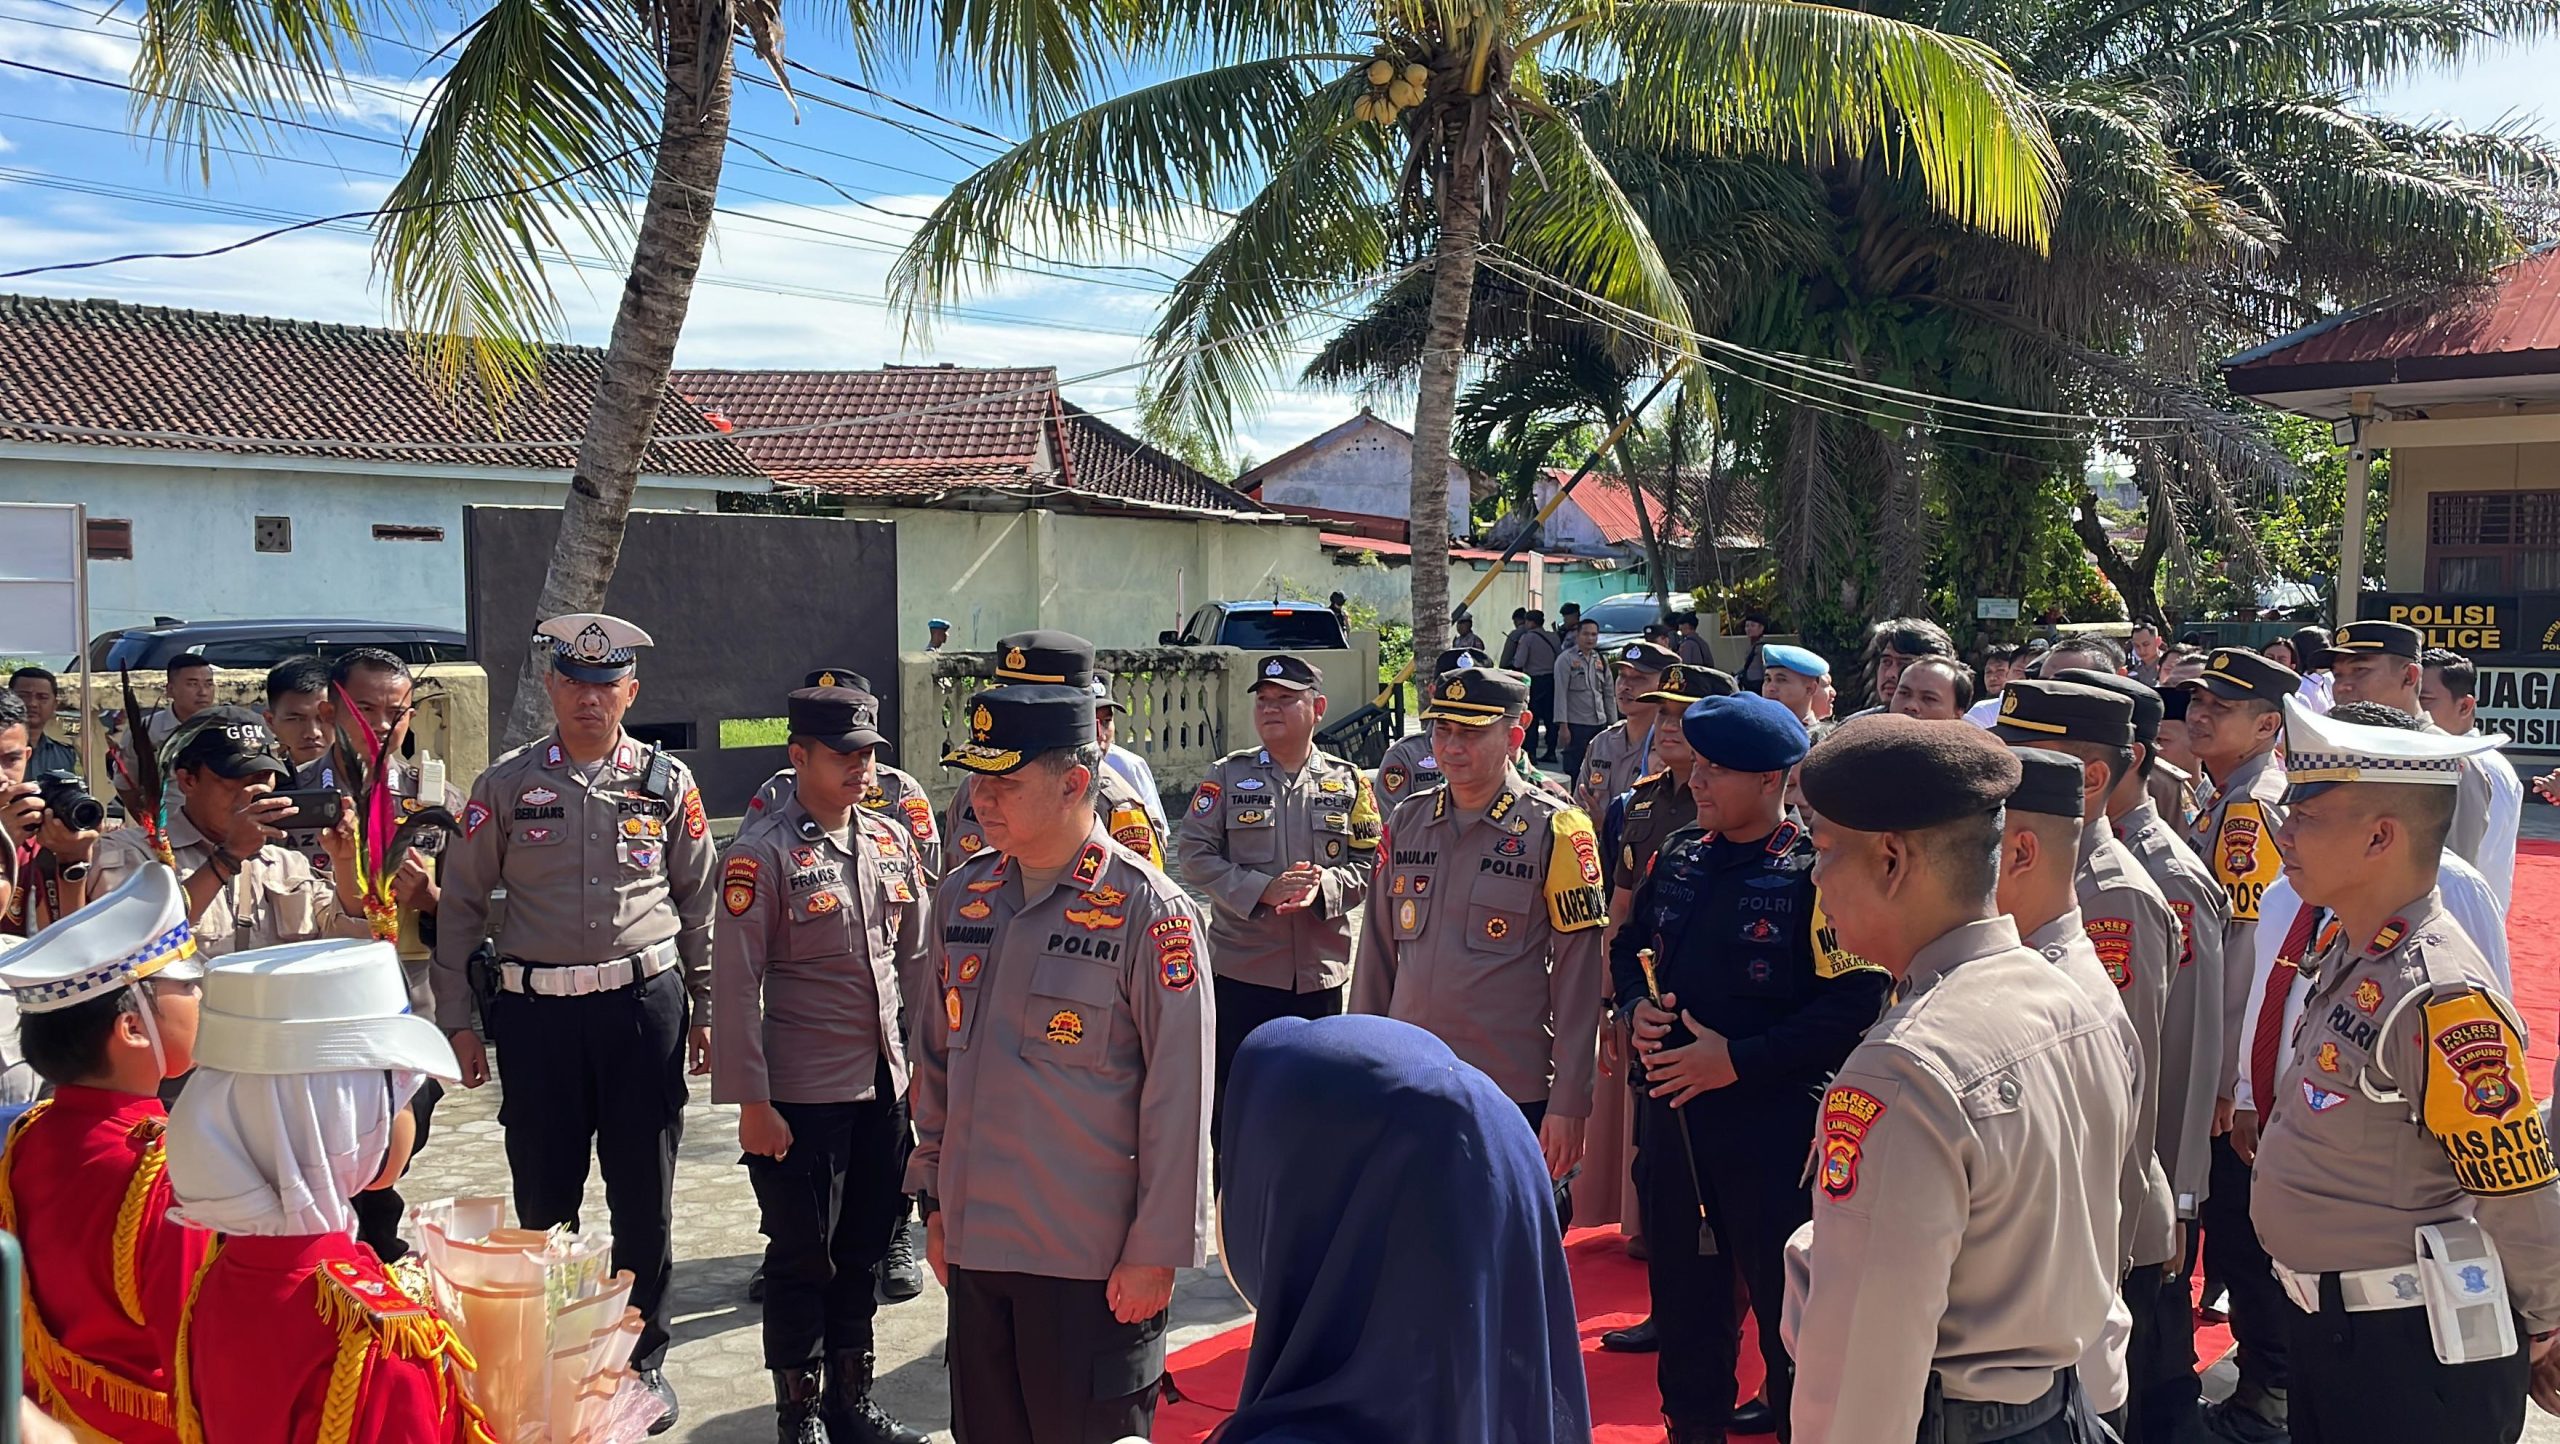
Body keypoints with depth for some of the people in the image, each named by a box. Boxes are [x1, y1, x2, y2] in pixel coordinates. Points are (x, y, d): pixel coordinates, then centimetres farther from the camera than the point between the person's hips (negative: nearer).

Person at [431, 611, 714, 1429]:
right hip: (538, 1011, 0)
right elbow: (460, 907, 6)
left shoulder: (667, 784, 4)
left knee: (644, 1199, 8)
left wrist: (704, 1010, 7)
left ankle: (641, 1356, 24)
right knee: (543, 1200, 10)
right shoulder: (506, 785, 3)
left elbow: (699, 904, 9)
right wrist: (456, 1020, 4)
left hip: (645, 1002, 0)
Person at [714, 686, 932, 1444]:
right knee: (802, 1259, 7)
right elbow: (735, 982, -13)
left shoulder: (891, 839, 6)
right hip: (801, 1097, -6)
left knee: (863, 1250, 16)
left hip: (884, 1088, 6)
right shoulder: (763, 851, -12)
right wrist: (752, 1104, -14)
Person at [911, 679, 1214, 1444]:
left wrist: (1157, 1251, -11)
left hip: (1094, 1262, -6)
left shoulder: (1149, 912, -14)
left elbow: (1179, 1098, -13)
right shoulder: (963, 895, 5)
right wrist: (934, 1199, 14)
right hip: (975, 1243, 6)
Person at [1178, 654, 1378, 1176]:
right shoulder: (1227, 775, 0)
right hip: (1241, 969, -1)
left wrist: (1323, 886, -19)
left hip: (1322, 971, 2)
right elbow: (1194, 855, -5)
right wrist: (1261, 889, -18)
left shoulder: (1349, 782, 4)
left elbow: (1369, 862, 2)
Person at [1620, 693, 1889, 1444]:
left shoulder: (1817, 873, -14)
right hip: (1672, 1112, 6)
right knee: (1681, 1290, 18)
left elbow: (1857, 1002, -20)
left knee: (1783, 1298, 6)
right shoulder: (1679, 855, 6)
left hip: (1771, 1124, -6)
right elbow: (1631, 947, 18)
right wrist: (1636, 1005, -4)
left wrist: (1739, 1061, -22)